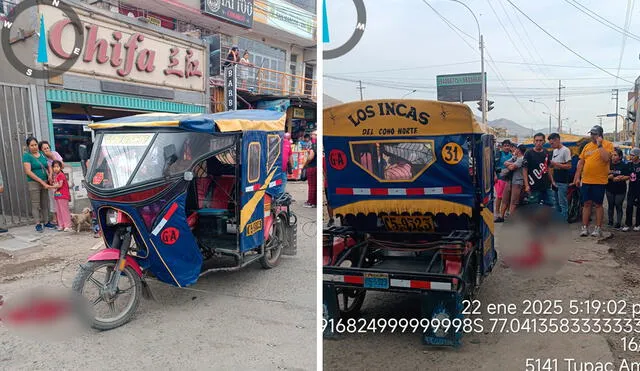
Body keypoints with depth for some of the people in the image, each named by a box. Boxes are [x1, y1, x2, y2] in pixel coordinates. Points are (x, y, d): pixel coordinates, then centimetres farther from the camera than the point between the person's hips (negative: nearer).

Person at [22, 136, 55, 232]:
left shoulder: (42, 154, 11)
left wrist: (49, 175, -2)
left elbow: (47, 167, 20)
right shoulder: (27, 156, -6)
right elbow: (28, 171, -13)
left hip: (45, 182, 5)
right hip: (33, 183, -5)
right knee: (36, 204, -3)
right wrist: (41, 181, -17)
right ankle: (38, 223, 1)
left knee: (45, 203, 8)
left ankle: (46, 221, 15)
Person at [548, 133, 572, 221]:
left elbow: (569, 166, -15)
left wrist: (556, 164, -17)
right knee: (556, 202, 14)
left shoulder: (565, 150, -10)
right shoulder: (554, 151, 15)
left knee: (563, 203, -6)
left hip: (563, 182, -8)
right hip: (555, 181, 8)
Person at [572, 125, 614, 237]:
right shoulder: (587, 146, 11)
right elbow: (581, 162, 12)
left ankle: (598, 228, 12)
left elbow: (606, 158, -21)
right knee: (586, 204, 7)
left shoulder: (608, 144, -3)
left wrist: (600, 144, -17)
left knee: (598, 204, 4)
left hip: (599, 181, -4)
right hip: (585, 181, 4)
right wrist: (577, 177, 8)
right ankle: (585, 227, 13)